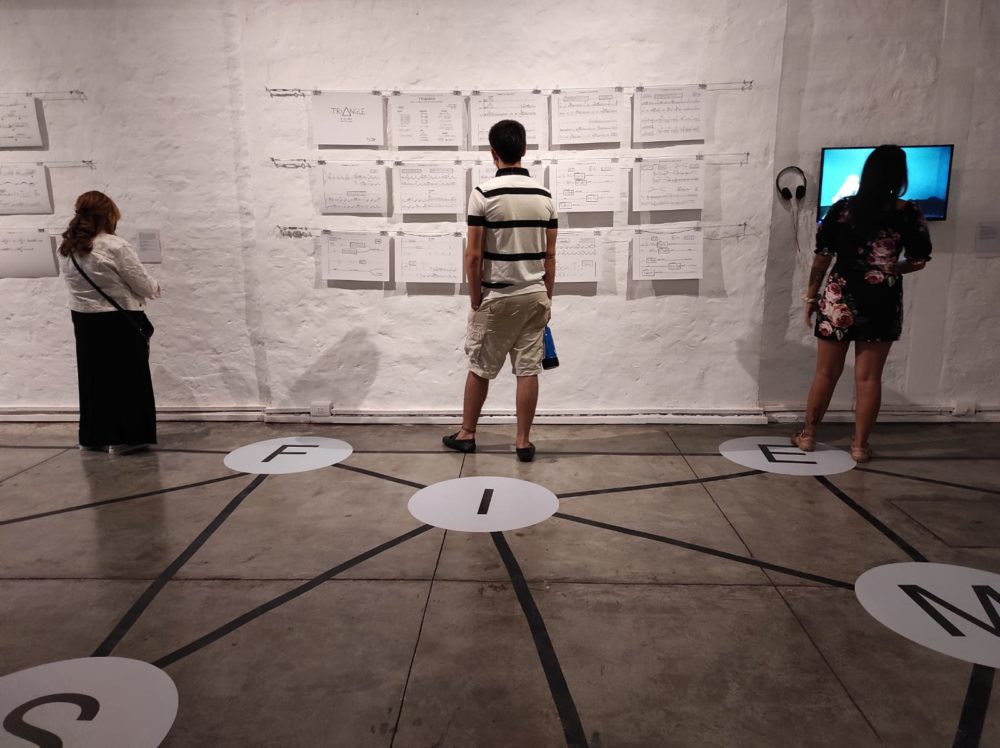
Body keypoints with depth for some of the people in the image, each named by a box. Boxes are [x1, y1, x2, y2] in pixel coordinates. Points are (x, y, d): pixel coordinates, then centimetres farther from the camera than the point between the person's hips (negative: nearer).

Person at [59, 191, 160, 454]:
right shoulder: (115, 246, -16)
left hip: (83, 321, 7)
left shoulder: (67, 250, 6)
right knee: (126, 379, 2)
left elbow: (85, 284, 10)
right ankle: (124, 437, 6)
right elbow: (142, 284, -12)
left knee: (94, 378, 14)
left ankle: (93, 436, 22)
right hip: (119, 322, -7)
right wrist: (155, 288, 10)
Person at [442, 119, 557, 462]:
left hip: (497, 297, -3)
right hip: (534, 295, 4)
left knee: (480, 368, 11)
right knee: (528, 370, 6)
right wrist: (548, 298, 13)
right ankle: (523, 441, 13)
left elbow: (474, 255, -12)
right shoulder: (544, 196, 3)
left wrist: (475, 299, -2)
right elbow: (549, 255, 5)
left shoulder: (483, 194, -12)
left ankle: (466, 433, 24)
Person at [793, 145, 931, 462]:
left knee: (826, 373, 10)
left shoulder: (842, 208, -5)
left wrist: (811, 295, 6)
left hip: (840, 299, 0)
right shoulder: (910, 213, -4)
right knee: (869, 377, 8)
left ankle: (807, 435, 20)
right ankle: (860, 445, 16)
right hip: (883, 302, 1)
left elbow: (822, 257, -3)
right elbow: (919, 261, 2)